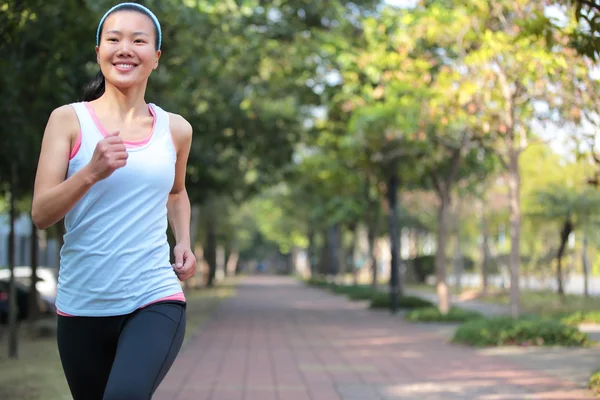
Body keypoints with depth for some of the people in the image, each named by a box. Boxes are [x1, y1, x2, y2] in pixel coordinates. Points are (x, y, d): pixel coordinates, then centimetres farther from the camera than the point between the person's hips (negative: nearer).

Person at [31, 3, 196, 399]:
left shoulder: (175, 129, 7)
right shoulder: (69, 119, 0)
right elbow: (41, 214, -7)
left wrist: (184, 242, 11)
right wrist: (91, 172, -22)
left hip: (156, 300, 0)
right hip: (83, 305, 1)